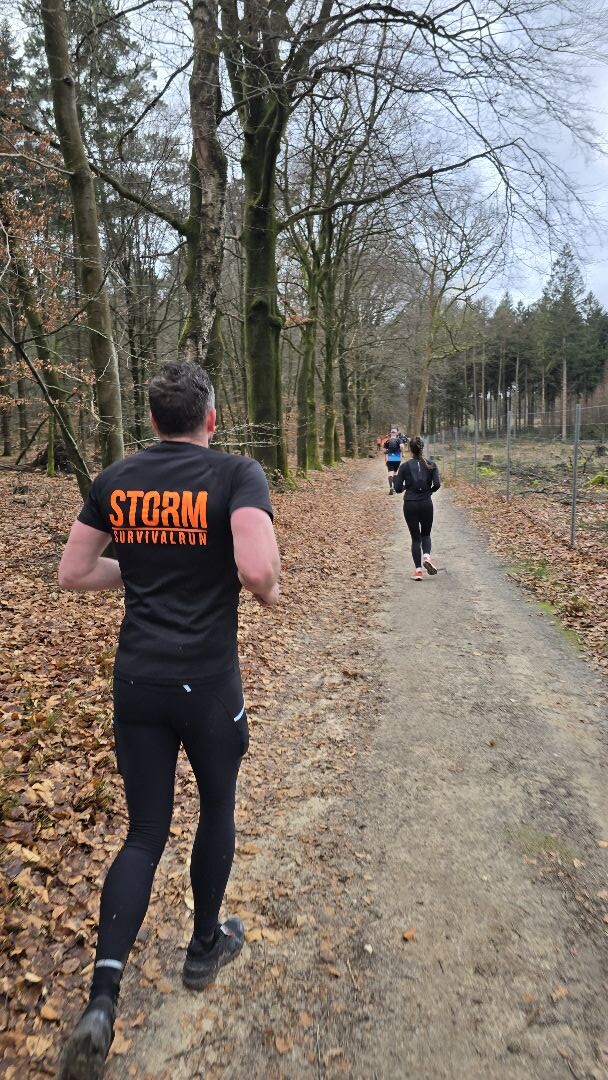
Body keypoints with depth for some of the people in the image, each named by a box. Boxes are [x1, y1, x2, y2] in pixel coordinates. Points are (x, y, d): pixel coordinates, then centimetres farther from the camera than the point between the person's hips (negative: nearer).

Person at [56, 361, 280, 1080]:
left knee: (144, 833, 16)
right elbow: (257, 569, -26)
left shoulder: (114, 480, 2)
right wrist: (268, 592, -4)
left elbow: (72, 572, 6)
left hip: (136, 680, 3)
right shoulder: (236, 474, -11)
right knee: (217, 808, 23)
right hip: (207, 683, -3)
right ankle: (205, 947, 42)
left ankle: (102, 1000, 5)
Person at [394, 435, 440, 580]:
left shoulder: (405, 466, -3)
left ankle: (418, 570, 3)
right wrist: (429, 491, 11)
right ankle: (426, 556, -8)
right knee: (425, 534, 20)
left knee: (415, 537, 9)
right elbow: (437, 484, -9)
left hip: (410, 505, -1)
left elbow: (398, 489, -5)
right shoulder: (431, 465, -1)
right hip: (426, 504, 1)